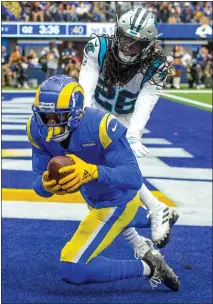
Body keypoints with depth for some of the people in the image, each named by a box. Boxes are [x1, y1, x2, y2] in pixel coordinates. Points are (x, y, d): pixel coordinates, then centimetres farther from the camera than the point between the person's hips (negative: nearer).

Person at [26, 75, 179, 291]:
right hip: (94, 199, 8)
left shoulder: (101, 126, -36)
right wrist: (46, 184, -44)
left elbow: (134, 178, -41)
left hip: (118, 202, -8)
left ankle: (147, 267, -5)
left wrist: (92, 172, -58)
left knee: (71, 270, -18)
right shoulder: (37, 129, -19)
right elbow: (39, 179, -18)